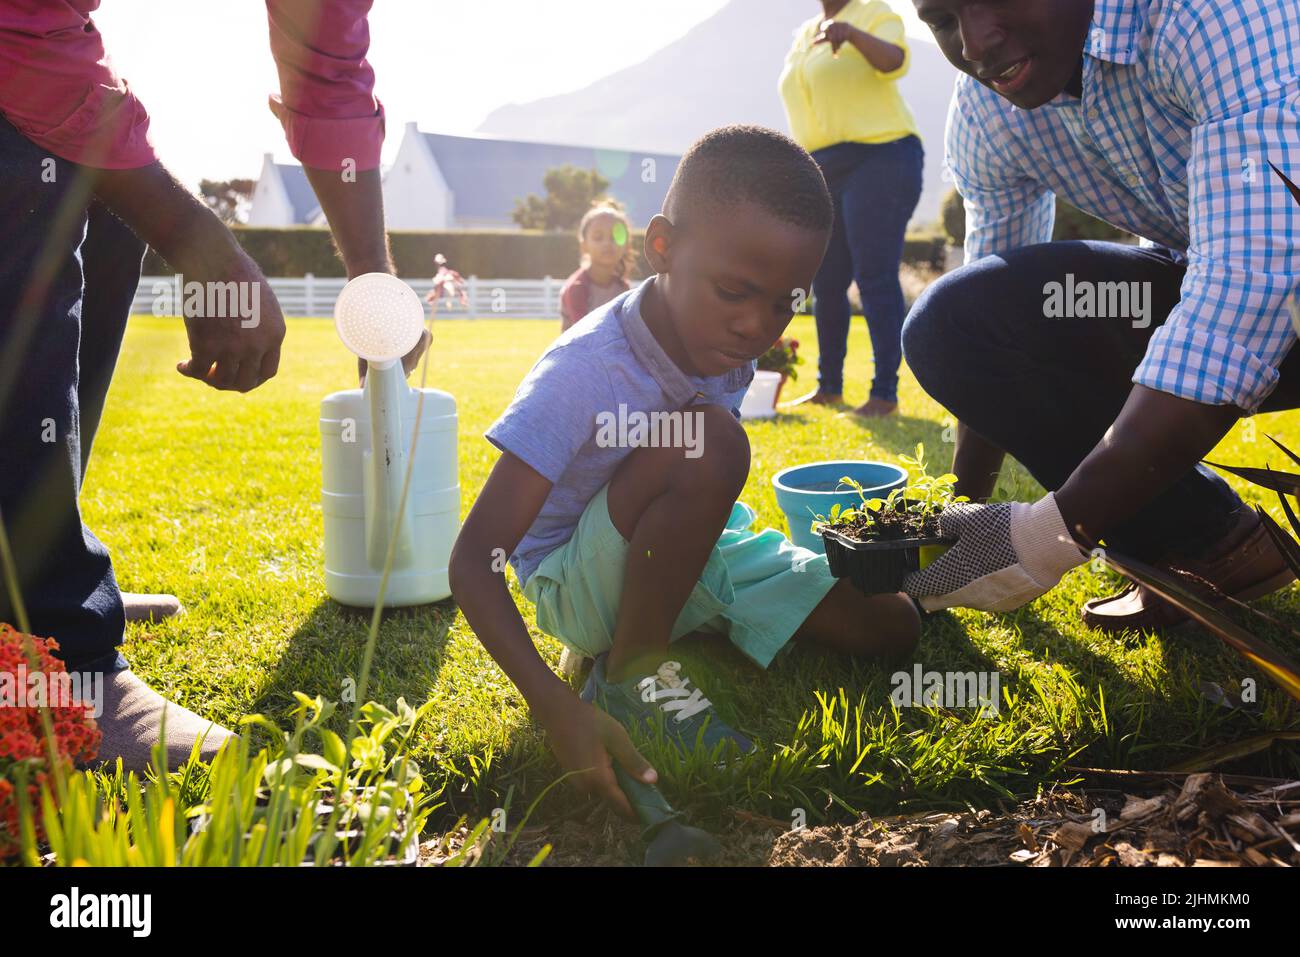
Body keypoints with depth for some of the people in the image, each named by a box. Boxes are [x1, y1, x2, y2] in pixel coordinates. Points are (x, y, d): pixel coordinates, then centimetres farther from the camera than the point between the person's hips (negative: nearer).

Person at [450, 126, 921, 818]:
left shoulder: (728, 340, -9)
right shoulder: (582, 372, -29)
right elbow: (475, 560, -33)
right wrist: (556, 709, -44)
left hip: (683, 562, 7)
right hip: (574, 583, -6)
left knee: (889, 626, -1)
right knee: (708, 439, -35)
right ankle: (631, 675, -15)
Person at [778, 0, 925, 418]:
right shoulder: (803, 35, 21)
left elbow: (895, 61, -20)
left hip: (879, 160, -7)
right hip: (822, 172, 7)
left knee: (876, 278, -12)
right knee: (825, 283, 7)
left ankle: (885, 394, -10)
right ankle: (829, 386, 16)